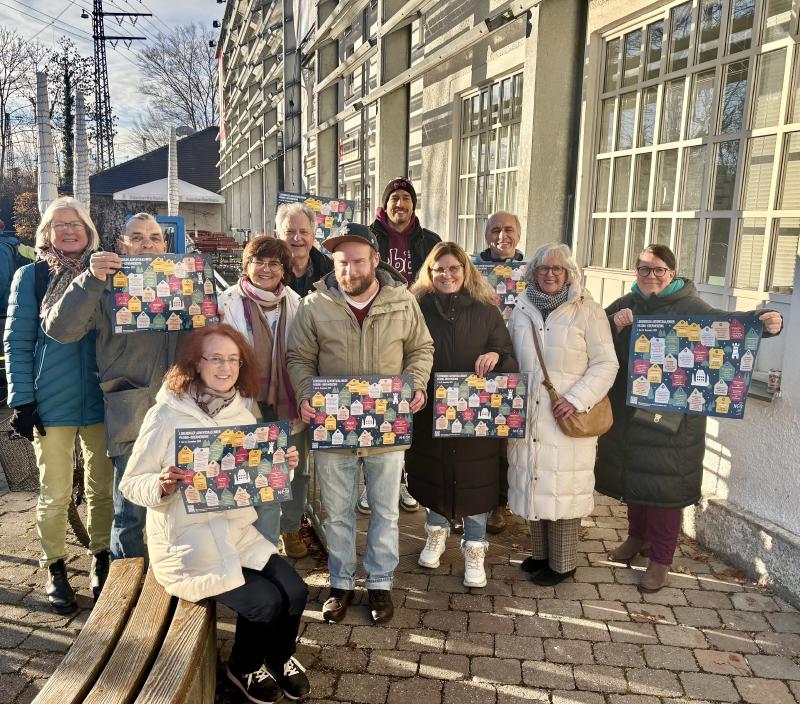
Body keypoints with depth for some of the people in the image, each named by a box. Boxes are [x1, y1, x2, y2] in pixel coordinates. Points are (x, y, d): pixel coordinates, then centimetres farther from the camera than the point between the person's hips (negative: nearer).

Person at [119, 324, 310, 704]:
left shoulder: (243, 415, 3)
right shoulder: (166, 415, -14)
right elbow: (130, 483, -9)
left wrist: (283, 466, -8)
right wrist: (162, 486, -30)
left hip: (239, 534, 6)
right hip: (187, 544, -5)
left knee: (294, 590, -9)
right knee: (265, 601, -15)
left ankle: (280, 657, 23)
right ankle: (244, 667, 18)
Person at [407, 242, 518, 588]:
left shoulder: (486, 311, -1)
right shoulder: (419, 309, -2)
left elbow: (511, 360, 0)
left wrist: (495, 355, -21)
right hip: (430, 412, 1)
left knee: (475, 480, 6)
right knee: (432, 474, 16)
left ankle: (474, 552, 25)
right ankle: (436, 534, 41)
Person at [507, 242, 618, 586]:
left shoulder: (587, 311, -4)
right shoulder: (521, 309, 9)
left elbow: (605, 364, -5)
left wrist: (576, 399, -16)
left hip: (567, 419, -4)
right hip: (527, 416, 4)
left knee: (563, 489, 2)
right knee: (533, 483, 13)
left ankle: (562, 562, 19)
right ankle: (540, 553, 31)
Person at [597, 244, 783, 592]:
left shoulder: (690, 307, -8)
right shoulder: (624, 305, 4)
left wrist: (763, 321, -39)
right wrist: (613, 325, -19)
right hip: (627, 410, 4)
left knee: (665, 483, 3)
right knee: (632, 473, 17)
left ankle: (660, 559, 18)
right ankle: (637, 536, 40)